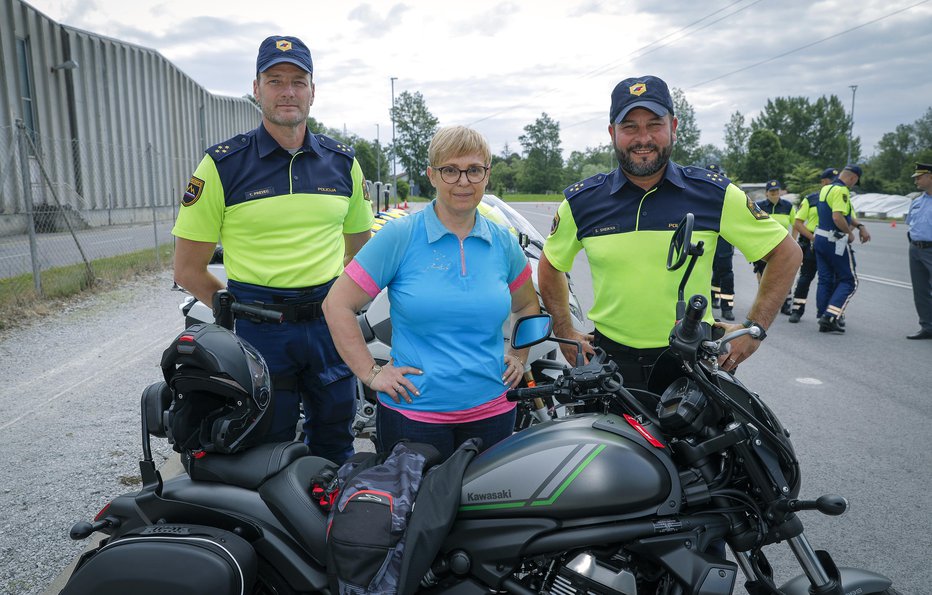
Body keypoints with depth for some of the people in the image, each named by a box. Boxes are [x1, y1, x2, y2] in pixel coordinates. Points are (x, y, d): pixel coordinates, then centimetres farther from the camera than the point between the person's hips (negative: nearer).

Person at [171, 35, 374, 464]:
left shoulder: (343, 163, 6)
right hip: (259, 330, -3)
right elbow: (188, 270, -1)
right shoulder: (223, 165, -4)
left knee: (335, 447, 16)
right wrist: (240, 312, -4)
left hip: (330, 326, 3)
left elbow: (359, 248, 16)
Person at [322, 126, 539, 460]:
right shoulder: (400, 236, -7)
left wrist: (519, 358, 10)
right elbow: (337, 305, -5)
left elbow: (526, 306, 22)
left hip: (492, 411, 4)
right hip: (413, 414, -3)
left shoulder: (503, 242, 5)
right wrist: (370, 373, -8)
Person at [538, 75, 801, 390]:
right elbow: (550, 266, 15)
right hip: (609, 360, 1)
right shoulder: (580, 201, -1)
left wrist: (754, 328, -2)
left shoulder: (715, 194, -3)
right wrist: (565, 332, 7)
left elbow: (786, 252, 5)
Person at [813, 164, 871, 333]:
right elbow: (838, 217, -27)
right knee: (848, 281, 1)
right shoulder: (841, 190, -16)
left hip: (820, 239, 9)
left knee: (825, 280, 11)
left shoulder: (825, 189, 14)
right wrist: (850, 233, -12)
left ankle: (824, 320, 13)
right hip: (835, 242, -9)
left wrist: (860, 225, 13)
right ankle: (831, 316, -10)